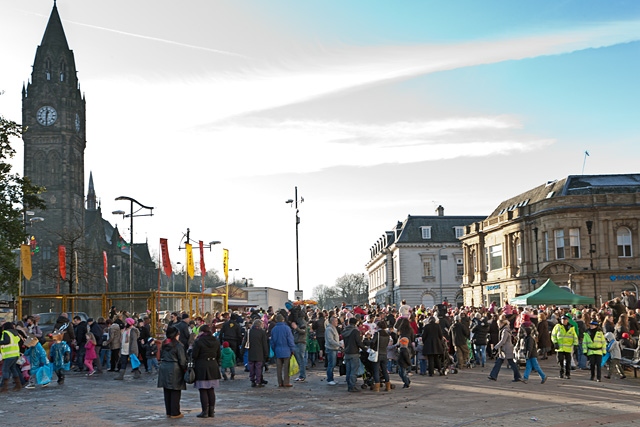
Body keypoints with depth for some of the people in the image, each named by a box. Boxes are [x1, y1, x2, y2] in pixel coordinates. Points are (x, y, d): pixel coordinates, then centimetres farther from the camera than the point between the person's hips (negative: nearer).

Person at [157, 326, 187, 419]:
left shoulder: (164, 344, 9)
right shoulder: (178, 345, -12)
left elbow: (161, 356, 14)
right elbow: (182, 360, -12)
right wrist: (185, 369, -1)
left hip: (164, 368, 7)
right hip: (174, 370, -7)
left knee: (167, 392, 11)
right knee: (175, 392, 0)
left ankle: (168, 412, 17)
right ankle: (175, 413, 3)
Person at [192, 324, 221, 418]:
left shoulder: (199, 341, -13)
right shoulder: (216, 341, 5)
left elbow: (194, 355, -12)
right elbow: (218, 355, 11)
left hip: (202, 367, -6)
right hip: (213, 367, 6)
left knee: (203, 390, 0)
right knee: (211, 390, 13)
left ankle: (205, 411, 0)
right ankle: (211, 411, 16)